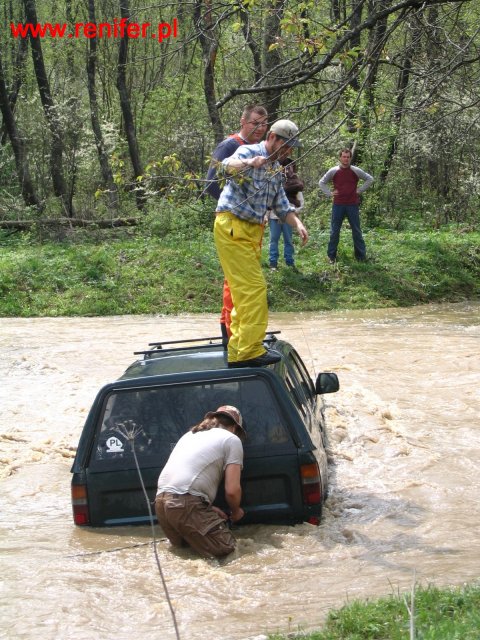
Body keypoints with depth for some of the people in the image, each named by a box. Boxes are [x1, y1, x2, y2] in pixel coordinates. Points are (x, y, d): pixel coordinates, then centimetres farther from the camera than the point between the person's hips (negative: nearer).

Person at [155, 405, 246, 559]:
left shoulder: (191, 434, 29)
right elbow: (232, 490, 0)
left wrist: (210, 510, 30)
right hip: (185, 503, -8)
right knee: (225, 547, -4)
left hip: (161, 501, 8)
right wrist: (236, 512, 20)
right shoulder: (232, 439, 7)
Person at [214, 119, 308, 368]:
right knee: (254, 288, -14)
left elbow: (281, 205, 22)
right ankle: (251, 351, -12)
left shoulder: (276, 169, 17)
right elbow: (227, 166, -32)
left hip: (252, 231, 9)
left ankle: (239, 351, 20)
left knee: (245, 291, 13)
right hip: (232, 228, -9)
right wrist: (249, 163, -54)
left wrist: (298, 224, 3)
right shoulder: (248, 151, -10)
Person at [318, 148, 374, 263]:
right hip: (338, 205, 0)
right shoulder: (333, 171, 1)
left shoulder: (356, 171, 1)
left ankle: (361, 256, 12)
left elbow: (370, 179, 12)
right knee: (334, 231, 4)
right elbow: (321, 182, 12)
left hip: (353, 205, 0)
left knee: (356, 231, 5)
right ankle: (331, 256, 11)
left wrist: (360, 190, 3)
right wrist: (329, 193, 1)